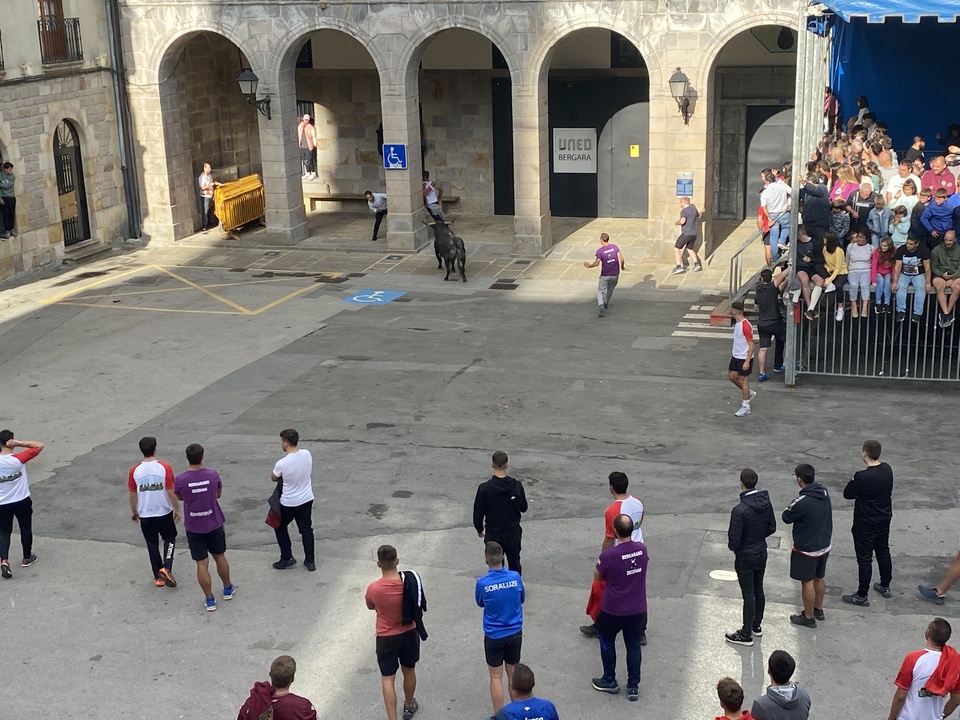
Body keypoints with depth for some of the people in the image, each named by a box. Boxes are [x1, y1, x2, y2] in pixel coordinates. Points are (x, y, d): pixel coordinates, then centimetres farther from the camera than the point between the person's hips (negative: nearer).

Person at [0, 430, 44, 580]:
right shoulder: (18, 459, -21)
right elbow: (39, 445, -18)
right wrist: (19, 443, -22)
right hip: (22, 501, -2)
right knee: (26, 529, 18)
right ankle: (27, 558, 31)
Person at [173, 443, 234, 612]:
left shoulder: (180, 479, -17)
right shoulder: (213, 474, -13)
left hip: (193, 527, -2)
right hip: (214, 523, 2)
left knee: (202, 564, 7)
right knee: (220, 557, 21)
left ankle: (210, 600, 14)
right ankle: (227, 589, 38)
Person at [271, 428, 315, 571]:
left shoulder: (282, 463, -25)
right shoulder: (307, 454, -11)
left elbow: (274, 478, -5)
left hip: (289, 503, -4)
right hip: (307, 499, 4)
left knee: (280, 527, 20)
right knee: (306, 530, 18)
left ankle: (287, 558, 22)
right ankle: (310, 561, 22)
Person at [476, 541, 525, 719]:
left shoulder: (482, 583, -20)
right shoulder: (515, 577, -13)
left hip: (494, 636, -3)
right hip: (515, 633, 3)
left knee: (496, 677, 10)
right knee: (513, 674, 18)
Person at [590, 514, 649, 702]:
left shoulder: (608, 555, -25)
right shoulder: (642, 549, -10)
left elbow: (597, 577, -7)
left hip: (613, 611, -4)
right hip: (637, 610, 4)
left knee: (607, 643, 20)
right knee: (633, 646, 17)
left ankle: (609, 681, 31)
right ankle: (633, 686, 22)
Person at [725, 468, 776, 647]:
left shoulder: (740, 510, -29)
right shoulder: (766, 502, -7)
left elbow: (734, 540, -23)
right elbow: (772, 528, 4)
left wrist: (733, 547, -1)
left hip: (745, 558, -7)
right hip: (761, 553, 7)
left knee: (748, 595, 4)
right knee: (758, 590, 21)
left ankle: (746, 634, 16)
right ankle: (757, 625, 37)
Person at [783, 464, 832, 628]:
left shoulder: (802, 502, -29)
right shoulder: (824, 492, -5)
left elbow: (786, 517, -15)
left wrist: (791, 508, 2)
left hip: (807, 550, -7)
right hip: (824, 545, 7)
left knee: (807, 582, 8)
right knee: (819, 578, 23)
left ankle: (808, 617, 21)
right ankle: (818, 609, 40)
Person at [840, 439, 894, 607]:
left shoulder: (862, 477, -30)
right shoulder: (887, 469, -7)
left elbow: (847, 494, -16)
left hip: (865, 525, -7)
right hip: (884, 521, 7)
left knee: (865, 559, 5)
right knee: (883, 553, 23)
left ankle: (862, 596, 16)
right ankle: (885, 586, 41)